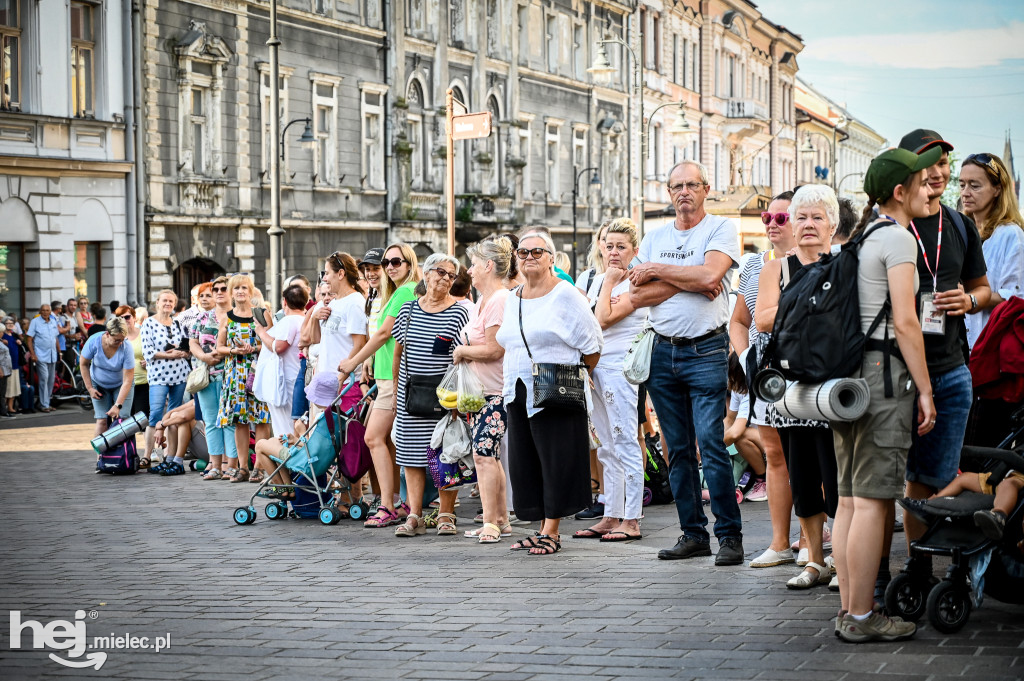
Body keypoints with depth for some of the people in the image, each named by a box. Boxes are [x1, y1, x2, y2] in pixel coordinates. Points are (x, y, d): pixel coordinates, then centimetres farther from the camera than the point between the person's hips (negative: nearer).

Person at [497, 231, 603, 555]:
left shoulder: (565, 294, -6)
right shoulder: (513, 299, 15)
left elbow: (591, 346, -5)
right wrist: (508, 380, 17)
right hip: (519, 394, 7)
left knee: (556, 462, -4)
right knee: (525, 464, 6)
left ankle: (551, 532, 0)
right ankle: (542, 528, 13)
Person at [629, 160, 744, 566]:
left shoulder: (721, 229, 0)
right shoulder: (655, 238, 14)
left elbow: (709, 275, -18)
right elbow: (637, 296, 3)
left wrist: (657, 270, -6)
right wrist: (685, 281, -9)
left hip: (706, 350, -5)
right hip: (663, 350, 5)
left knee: (711, 443, -12)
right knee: (678, 449, 7)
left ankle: (730, 535, -7)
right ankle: (693, 534, 13)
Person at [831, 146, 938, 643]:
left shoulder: (860, 236, 18)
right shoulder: (897, 237, -9)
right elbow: (905, 322, -14)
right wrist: (925, 391, -11)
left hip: (847, 370, 9)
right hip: (885, 368, -9)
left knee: (850, 498, 10)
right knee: (872, 501, -7)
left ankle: (849, 611, 13)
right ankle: (861, 617, -5)